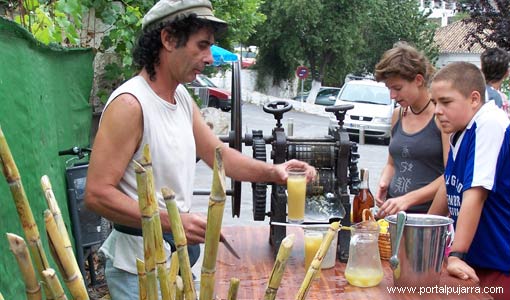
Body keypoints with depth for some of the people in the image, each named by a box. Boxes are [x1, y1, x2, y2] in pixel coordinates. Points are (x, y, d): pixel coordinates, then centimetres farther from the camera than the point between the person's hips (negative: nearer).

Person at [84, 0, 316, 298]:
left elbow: (219, 154, 10)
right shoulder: (129, 104, -21)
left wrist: (272, 171, -6)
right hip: (140, 265, -8)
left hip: (180, 251, 8)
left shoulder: (183, 97, 5)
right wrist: (173, 222, -27)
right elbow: (98, 193, -23)